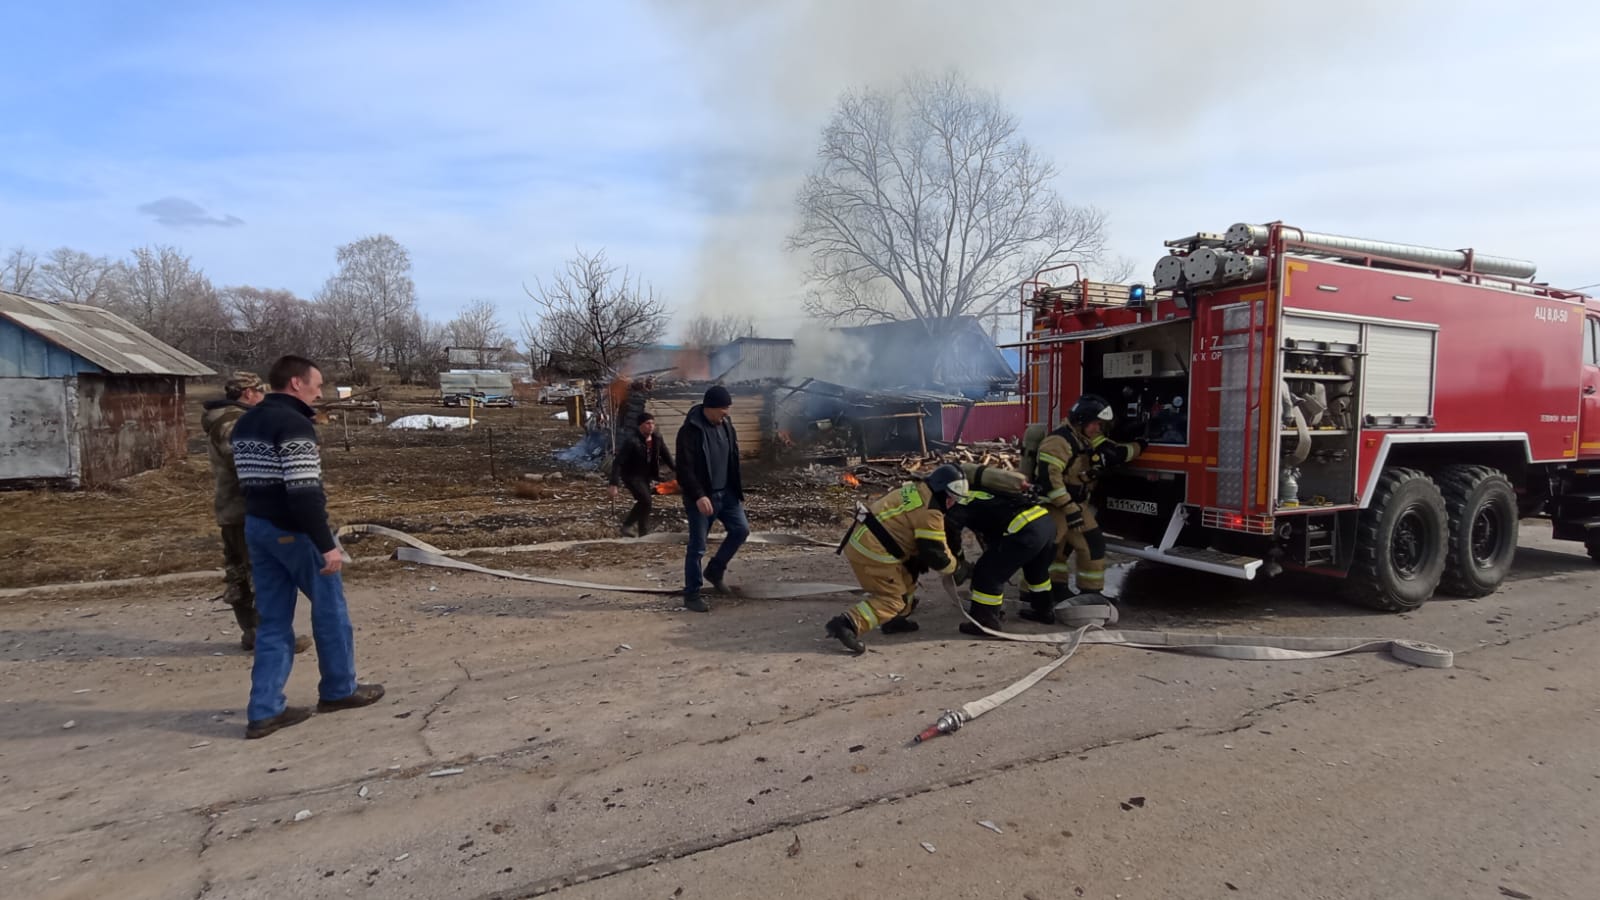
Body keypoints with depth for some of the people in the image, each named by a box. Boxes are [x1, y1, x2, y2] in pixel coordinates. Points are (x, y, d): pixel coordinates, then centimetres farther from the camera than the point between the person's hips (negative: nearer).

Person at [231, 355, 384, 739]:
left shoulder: (245, 422, 13)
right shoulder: (294, 424, -18)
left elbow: (250, 480, 19)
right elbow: (304, 492, -25)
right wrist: (326, 544, -24)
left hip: (256, 526, 9)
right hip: (293, 531, -9)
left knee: (272, 620, 10)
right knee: (330, 608, 8)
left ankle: (265, 711, 10)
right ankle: (340, 690, 21)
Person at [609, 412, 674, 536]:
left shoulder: (656, 440, -4)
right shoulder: (631, 441, -24)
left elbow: (667, 457, 9)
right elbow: (618, 463, -24)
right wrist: (613, 485, -29)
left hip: (646, 476, 7)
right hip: (632, 476, -7)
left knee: (643, 502, 13)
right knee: (645, 500, -19)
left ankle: (627, 525, 33)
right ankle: (644, 534, -6)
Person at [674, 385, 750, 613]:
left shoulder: (726, 425, 7)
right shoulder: (690, 430, -16)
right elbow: (684, 469, -20)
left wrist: (738, 491, 15)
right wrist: (698, 496, -28)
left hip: (726, 493, 7)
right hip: (701, 497, -7)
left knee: (741, 529, 4)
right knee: (697, 547, 0)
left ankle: (715, 570, 24)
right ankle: (692, 594, 13)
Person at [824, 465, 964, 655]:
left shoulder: (914, 489, 14)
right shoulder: (930, 513, -14)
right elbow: (934, 554, -11)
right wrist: (954, 566, 9)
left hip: (861, 538, 10)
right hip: (872, 551, -10)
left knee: (907, 575, 24)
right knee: (893, 599, -3)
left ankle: (894, 620, 30)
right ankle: (847, 624, -18)